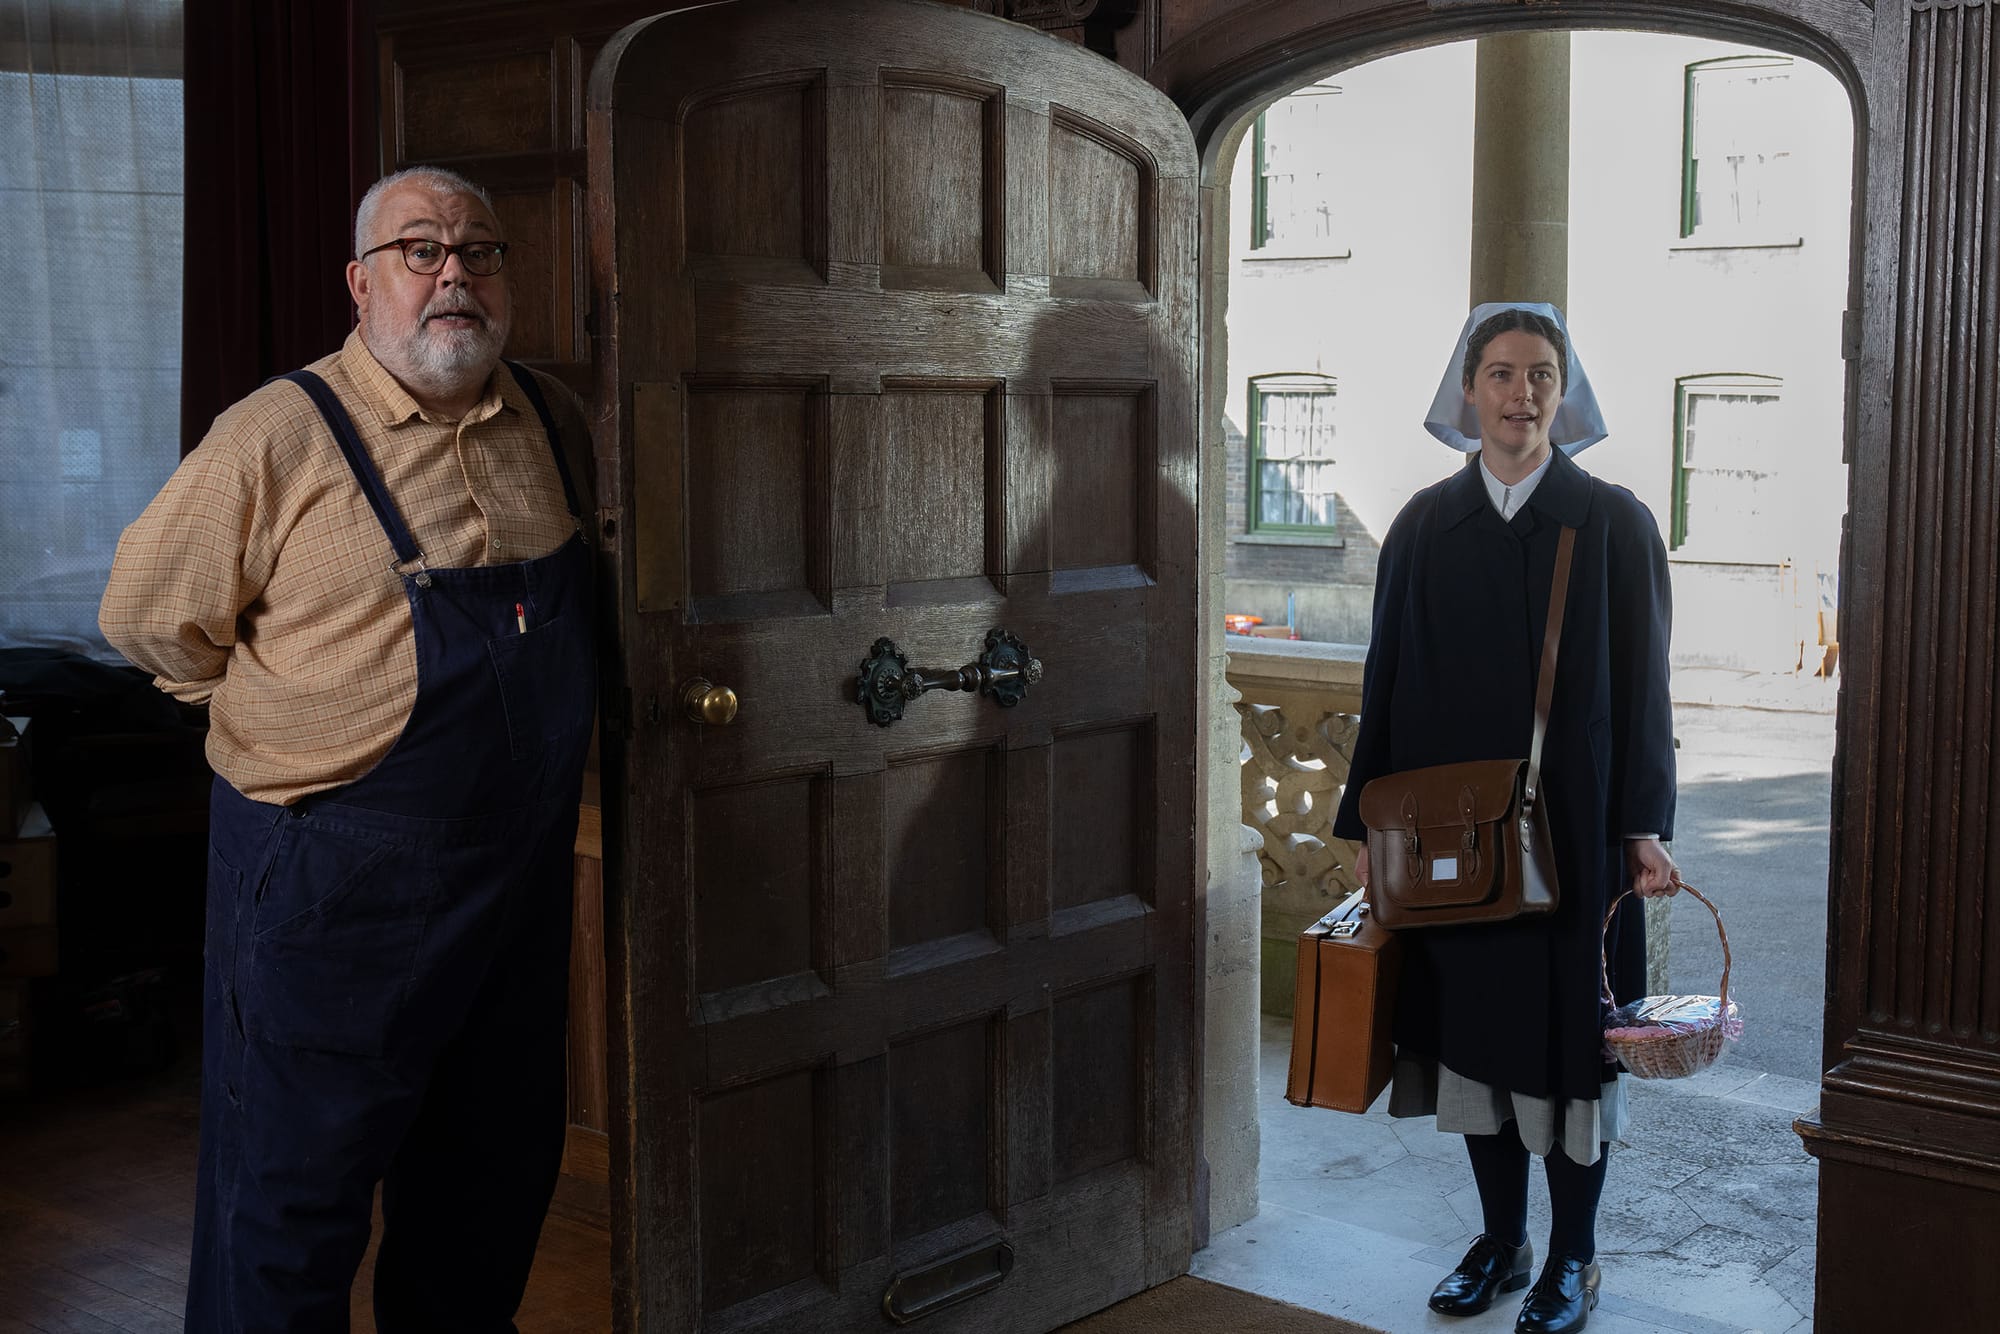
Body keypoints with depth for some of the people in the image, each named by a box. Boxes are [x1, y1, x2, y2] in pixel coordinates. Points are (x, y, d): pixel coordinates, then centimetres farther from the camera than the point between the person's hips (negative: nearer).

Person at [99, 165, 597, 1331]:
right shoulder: (281, 436, -12)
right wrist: (292, 714, 0)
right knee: (294, 1191, 5)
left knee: (496, 1178, 19)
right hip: (336, 877, -5)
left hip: (521, 869, 6)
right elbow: (149, 614, -4)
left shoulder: (554, 421, 5)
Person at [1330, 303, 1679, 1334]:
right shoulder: (1424, 526, 5)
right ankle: (1501, 1242, 26)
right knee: (1473, 1030, 10)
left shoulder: (1615, 523, -1)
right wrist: (1368, 824, 4)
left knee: (1568, 1037, 4)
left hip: (1573, 827, -2)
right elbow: (1387, 681, 6)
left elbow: (1641, 687, -2)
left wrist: (1644, 827, -7)